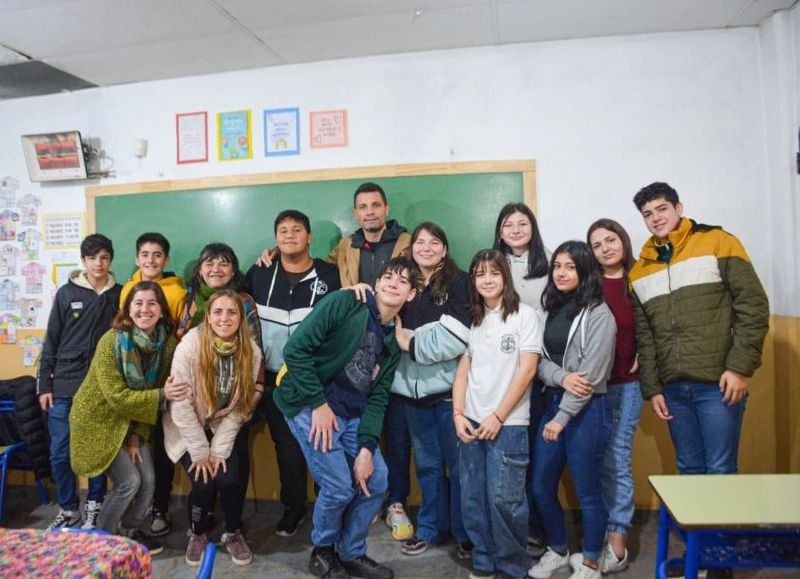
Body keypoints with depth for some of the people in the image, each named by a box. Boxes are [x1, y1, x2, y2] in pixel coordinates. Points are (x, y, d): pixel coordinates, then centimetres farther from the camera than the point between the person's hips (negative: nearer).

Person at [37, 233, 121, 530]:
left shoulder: (119, 294, 2)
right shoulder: (67, 293, 2)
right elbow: (52, 341, 4)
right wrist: (44, 384, 1)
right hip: (64, 386, 0)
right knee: (60, 453, 4)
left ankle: (94, 508, 23)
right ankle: (68, 509, 22)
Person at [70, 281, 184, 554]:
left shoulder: (168, 343, -11)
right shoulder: (112, 341, -25)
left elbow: (155, 389, -5)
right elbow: (117, 396, -25)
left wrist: (137, 434, -8)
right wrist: (161, 396, -33)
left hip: (131, 420, 5)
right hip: (99, 420, -5)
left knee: (148, 479, 3)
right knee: (129, 481, -8)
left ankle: (129, 530, 31)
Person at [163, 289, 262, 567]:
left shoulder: (251, 351, -15)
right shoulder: (188, 347, -23)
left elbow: (239, 408, -10)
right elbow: (181, 406, -20)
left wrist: (219, 449, -14)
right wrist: (201, 452, -17)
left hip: (227, 427, 2)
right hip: (189, 428, -1)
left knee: (230, 479, -16)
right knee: (204, 482, -15)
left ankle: (233, 533, 16)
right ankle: (198, 533, 18)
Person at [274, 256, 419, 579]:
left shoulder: (394, 340, 7)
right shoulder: (345, 304, -13)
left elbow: (377, 398, 3)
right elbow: (296, 349, -18)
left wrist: (367, 448, -8)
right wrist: (319, 403, -18)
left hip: (352, 416, 7)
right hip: (311, 407, -7)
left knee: (375, 482, 3)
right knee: (339, 487, -11)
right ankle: (323, 551, 20)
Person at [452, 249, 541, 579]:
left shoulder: (525, 315, -4)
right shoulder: (472, 320, 10)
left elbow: (527, 371, -9)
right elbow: (463, 370, 9)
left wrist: (497, 417, -12)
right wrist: (458, 413, -2)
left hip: (508, 423, -4)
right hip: (471, 422, 5)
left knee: (503, 499, -2)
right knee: (473, 499, 9)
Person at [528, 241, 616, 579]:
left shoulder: (598, 314, -10)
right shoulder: (549, 309, 9)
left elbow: (591, 374, -15)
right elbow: (538, 360, 3)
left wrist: (562, 418, -15)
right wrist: (561, 377, -17)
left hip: (587, 410, -6)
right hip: (552, 403, 6)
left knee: (587, 492, 7)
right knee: (541, 487, 13)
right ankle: (557, 551, 36)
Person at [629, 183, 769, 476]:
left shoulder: (718, 243, 0)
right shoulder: (640, 270, 11)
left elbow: (753, 306, -5)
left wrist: (740, 367, -11)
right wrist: (652, 388, 7)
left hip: (718, 383, -4)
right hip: (673, 388, 4)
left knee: (720, 472, -1)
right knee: (690, 470, 13)